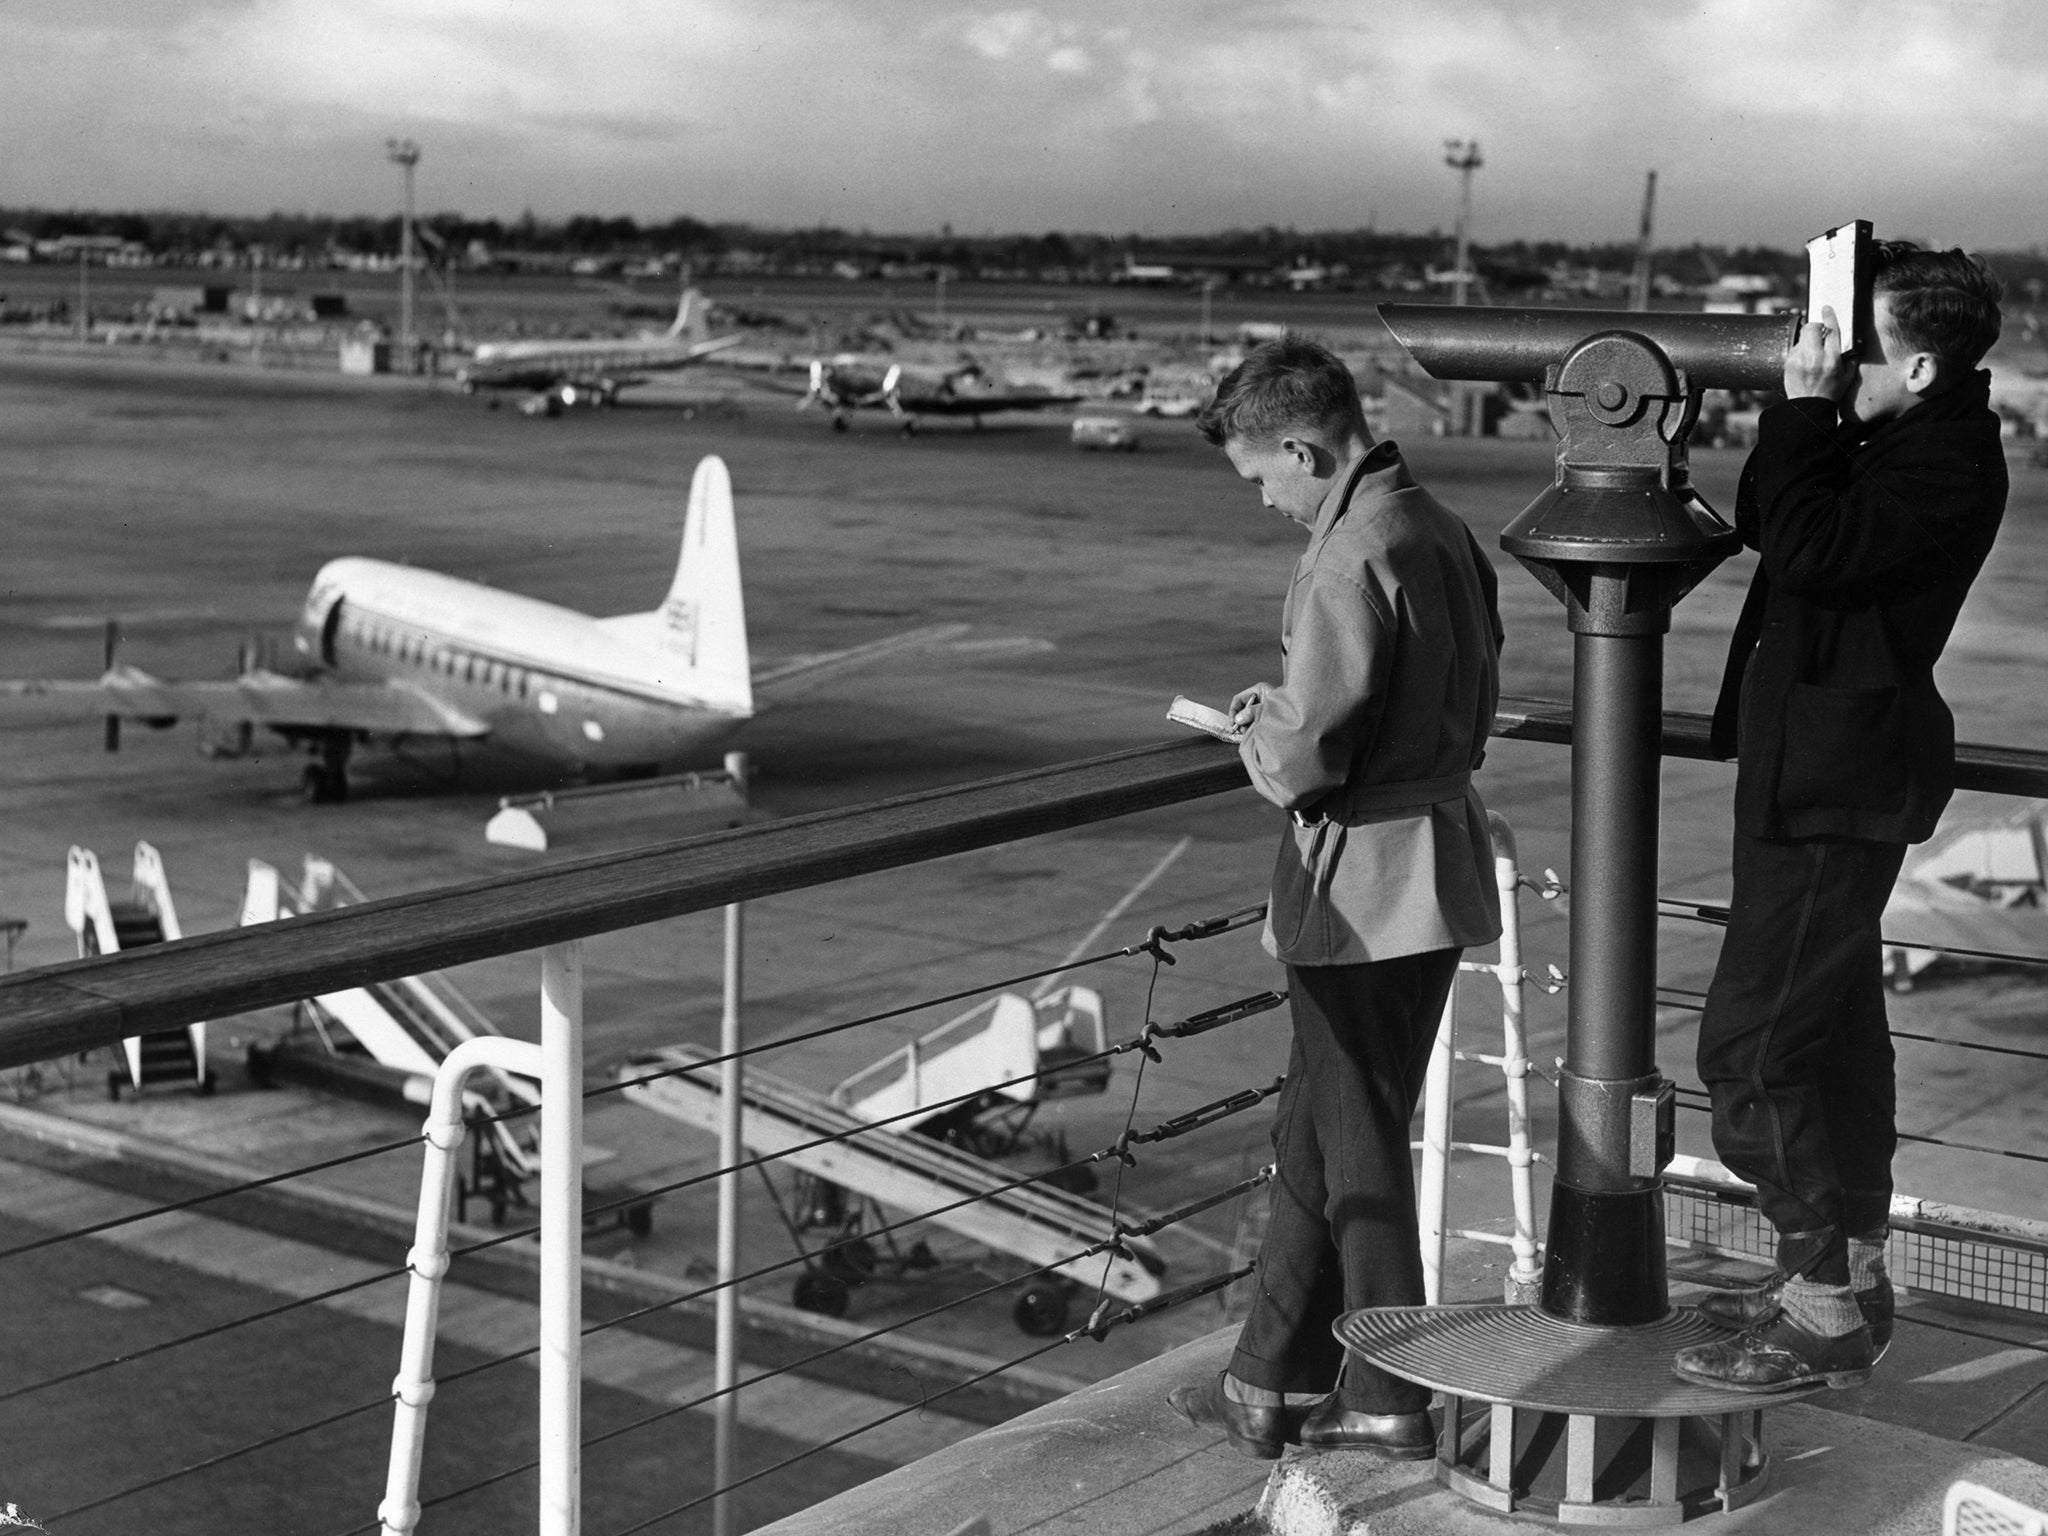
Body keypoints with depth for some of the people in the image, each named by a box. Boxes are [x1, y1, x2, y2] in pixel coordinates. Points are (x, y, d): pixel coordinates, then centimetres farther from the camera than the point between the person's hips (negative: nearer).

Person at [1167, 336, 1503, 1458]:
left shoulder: (1350, 561, -21)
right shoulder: (1441, 531, 8)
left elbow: (1304, 763, -24)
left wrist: (1256, 735, -1)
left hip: (1362, 891, -9)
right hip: (1435, 874, 10)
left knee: (1356, 1149, 5)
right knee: (1313, 1133, 17)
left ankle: (1388, 1397, 17)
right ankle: (1272, 1381, 27)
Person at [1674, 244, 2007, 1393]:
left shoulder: (1949, 465, -20)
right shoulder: (1901, 440, 10)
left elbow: (1809, 552, -29)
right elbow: (1764, 520, 14)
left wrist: (1807, 403, -20)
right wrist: (1809, 408, 1)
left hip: (1834, 787, -11)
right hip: (1817, 771, 11)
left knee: (1752, 1046, -10)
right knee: (1837, 1027, 19)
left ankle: (1827, 1311, -4)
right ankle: (1853, 1273, 31)